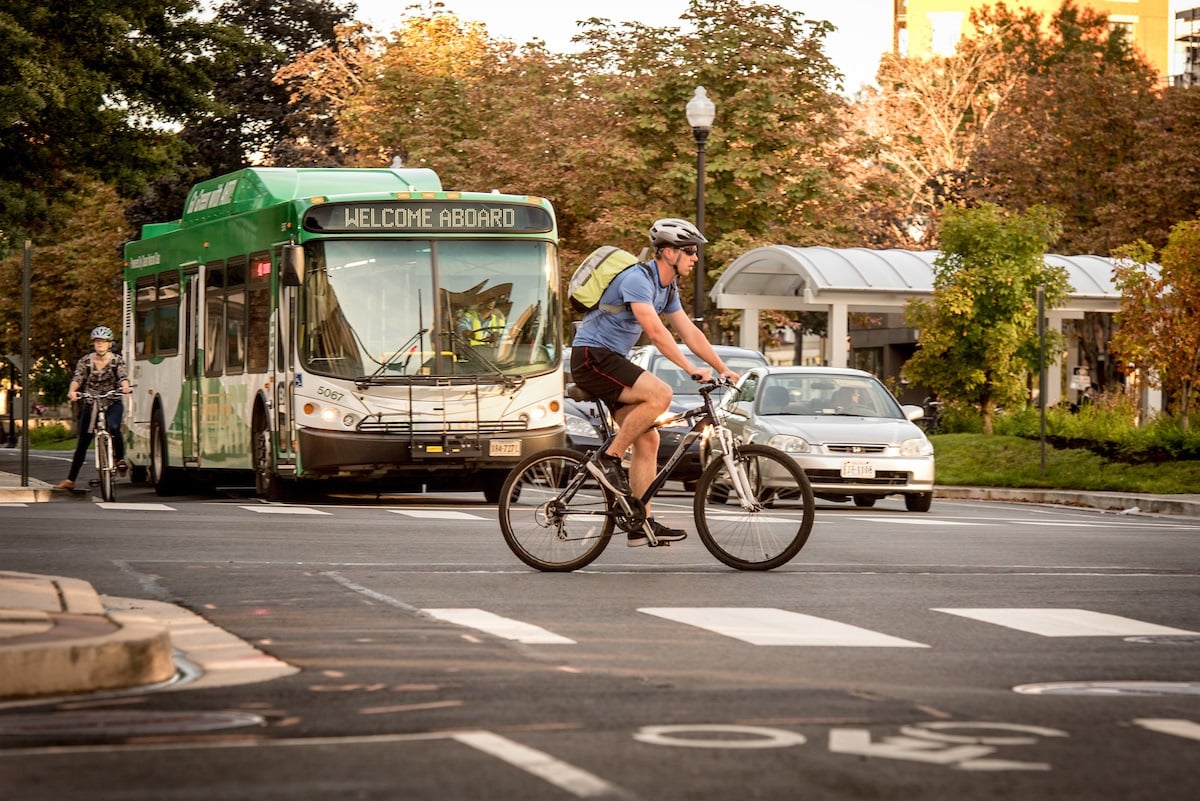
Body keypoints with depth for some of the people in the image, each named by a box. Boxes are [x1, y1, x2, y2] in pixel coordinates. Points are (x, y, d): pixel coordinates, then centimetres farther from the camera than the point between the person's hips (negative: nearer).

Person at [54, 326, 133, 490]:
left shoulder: (117, 360, -2)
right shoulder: (86, 361, 0)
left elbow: (123, 377, -15)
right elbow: (77, 378, -12)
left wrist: (125, 387, -39)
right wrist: (72, 391, -34)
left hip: (113, 403, -2)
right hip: (91, 404, 2)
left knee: (113, 427, -32)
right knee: (82, 442, 1)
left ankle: (120, 459, -8)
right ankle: (70, 480, 6)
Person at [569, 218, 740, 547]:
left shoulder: (667, 289, 12)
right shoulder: (637, 279, -19)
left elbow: (689, 332, 16)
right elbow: (655, 331, -28)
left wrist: (723, 369, 11)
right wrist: (690, 368, -29)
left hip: (612, 360, 10)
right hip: (591, 357, -10)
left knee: (648, 439, 3)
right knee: (659, 394, -28)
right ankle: (608, 459, -17)